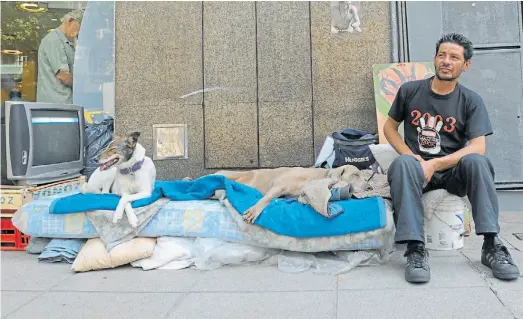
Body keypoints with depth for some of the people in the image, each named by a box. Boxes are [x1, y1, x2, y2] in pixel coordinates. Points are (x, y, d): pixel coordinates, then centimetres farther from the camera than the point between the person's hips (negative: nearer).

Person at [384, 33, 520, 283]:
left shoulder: (471, 101, 1)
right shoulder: (409, 91, 3)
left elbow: (478, 147, -10)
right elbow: (389, 127, 10)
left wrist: (435, 164, -23)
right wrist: (411, 156, -8)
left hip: (453, 171, 1)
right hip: (417, 168, 0)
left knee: (476, 161, -33)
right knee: (401, 165, -35)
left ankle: (491, 246, -27)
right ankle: (415, 248, -37)